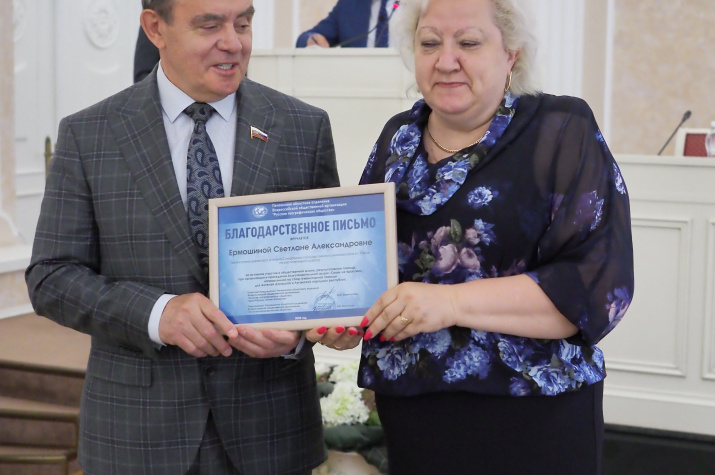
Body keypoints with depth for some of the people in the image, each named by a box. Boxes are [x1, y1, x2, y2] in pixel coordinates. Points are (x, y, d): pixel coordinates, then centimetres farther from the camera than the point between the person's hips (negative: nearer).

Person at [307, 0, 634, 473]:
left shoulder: (562, 132, -8)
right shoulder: (398, 138, 7)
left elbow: (600, 283, -17)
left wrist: (452, 302, -25)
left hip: (529, 424, -4)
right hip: (406, 416, 5)